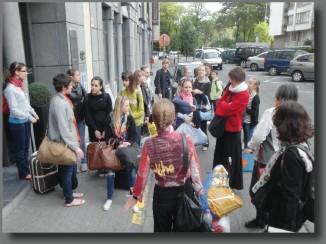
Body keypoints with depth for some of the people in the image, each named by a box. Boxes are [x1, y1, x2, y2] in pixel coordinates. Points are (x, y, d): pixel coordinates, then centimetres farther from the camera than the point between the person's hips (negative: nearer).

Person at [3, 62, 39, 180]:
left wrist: (33, 113, 6)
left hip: (25, 121, 8)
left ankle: (27, 169, 31)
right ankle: (23, 174, 19)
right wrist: (29, 117, -17)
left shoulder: (20, 85, 6)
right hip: (17, 123, -8)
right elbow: (14, 110, -20)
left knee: (26, 148, 17)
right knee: (20, 149, 6)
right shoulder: (10, 88, -18)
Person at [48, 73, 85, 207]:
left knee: (71, 168, 21)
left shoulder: (62, 98, 7)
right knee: (67, 170, 5)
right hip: (64, 143, -9)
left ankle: (68, 192, 39)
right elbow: (63, 128, -25)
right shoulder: (59, 103, -24)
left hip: (68, 141, 9)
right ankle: (69, 199, 21)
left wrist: (76, 140, 18)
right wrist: (75, 146, -22)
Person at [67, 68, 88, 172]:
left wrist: (86, 116, 0)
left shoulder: (80, 86, 4)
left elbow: (86, 100, 4)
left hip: (80, 118, 3)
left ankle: (84, 162, 22)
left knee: (82, 141, 9)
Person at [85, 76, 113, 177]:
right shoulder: (87, 98, -2)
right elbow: (88, 116, -3)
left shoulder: (106, 96, -2)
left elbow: (109, 114, -4)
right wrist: (95, 130, -10)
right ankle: (100, 169, 17)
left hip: (106, 128, 0)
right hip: (93, 128, 0)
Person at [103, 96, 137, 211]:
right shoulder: (110, 118, -6)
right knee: (110, 172, -4)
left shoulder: (129, 118, -3)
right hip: (114, 148, 0)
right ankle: (109, 198, 15)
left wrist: (128, 143, -18)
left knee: (133, 172, -8)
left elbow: (134, 135, 0)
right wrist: (118, 145, -17)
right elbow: (108, 137, -4)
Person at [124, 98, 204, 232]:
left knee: (162, 229, 27)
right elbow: (195, 167, -9)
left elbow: (142, 174, -10)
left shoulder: (149, 145, -19)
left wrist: (136, 195, 8)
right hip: (184, 190, 1)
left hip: (162, 193, 0)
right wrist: (200, 189, 8)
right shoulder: (185, 139, -18)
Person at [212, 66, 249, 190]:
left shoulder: (244, 95, -18)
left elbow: (229, 108, -24)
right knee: (220, 152, 18)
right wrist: (225, 106, -10)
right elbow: (220, 102, 10)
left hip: (233, 128, -8)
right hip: (223, 126, 8)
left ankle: (234, 182, 17)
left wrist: (222, 105, -6)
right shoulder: (230, 89, 7)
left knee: (232, 156, 1)